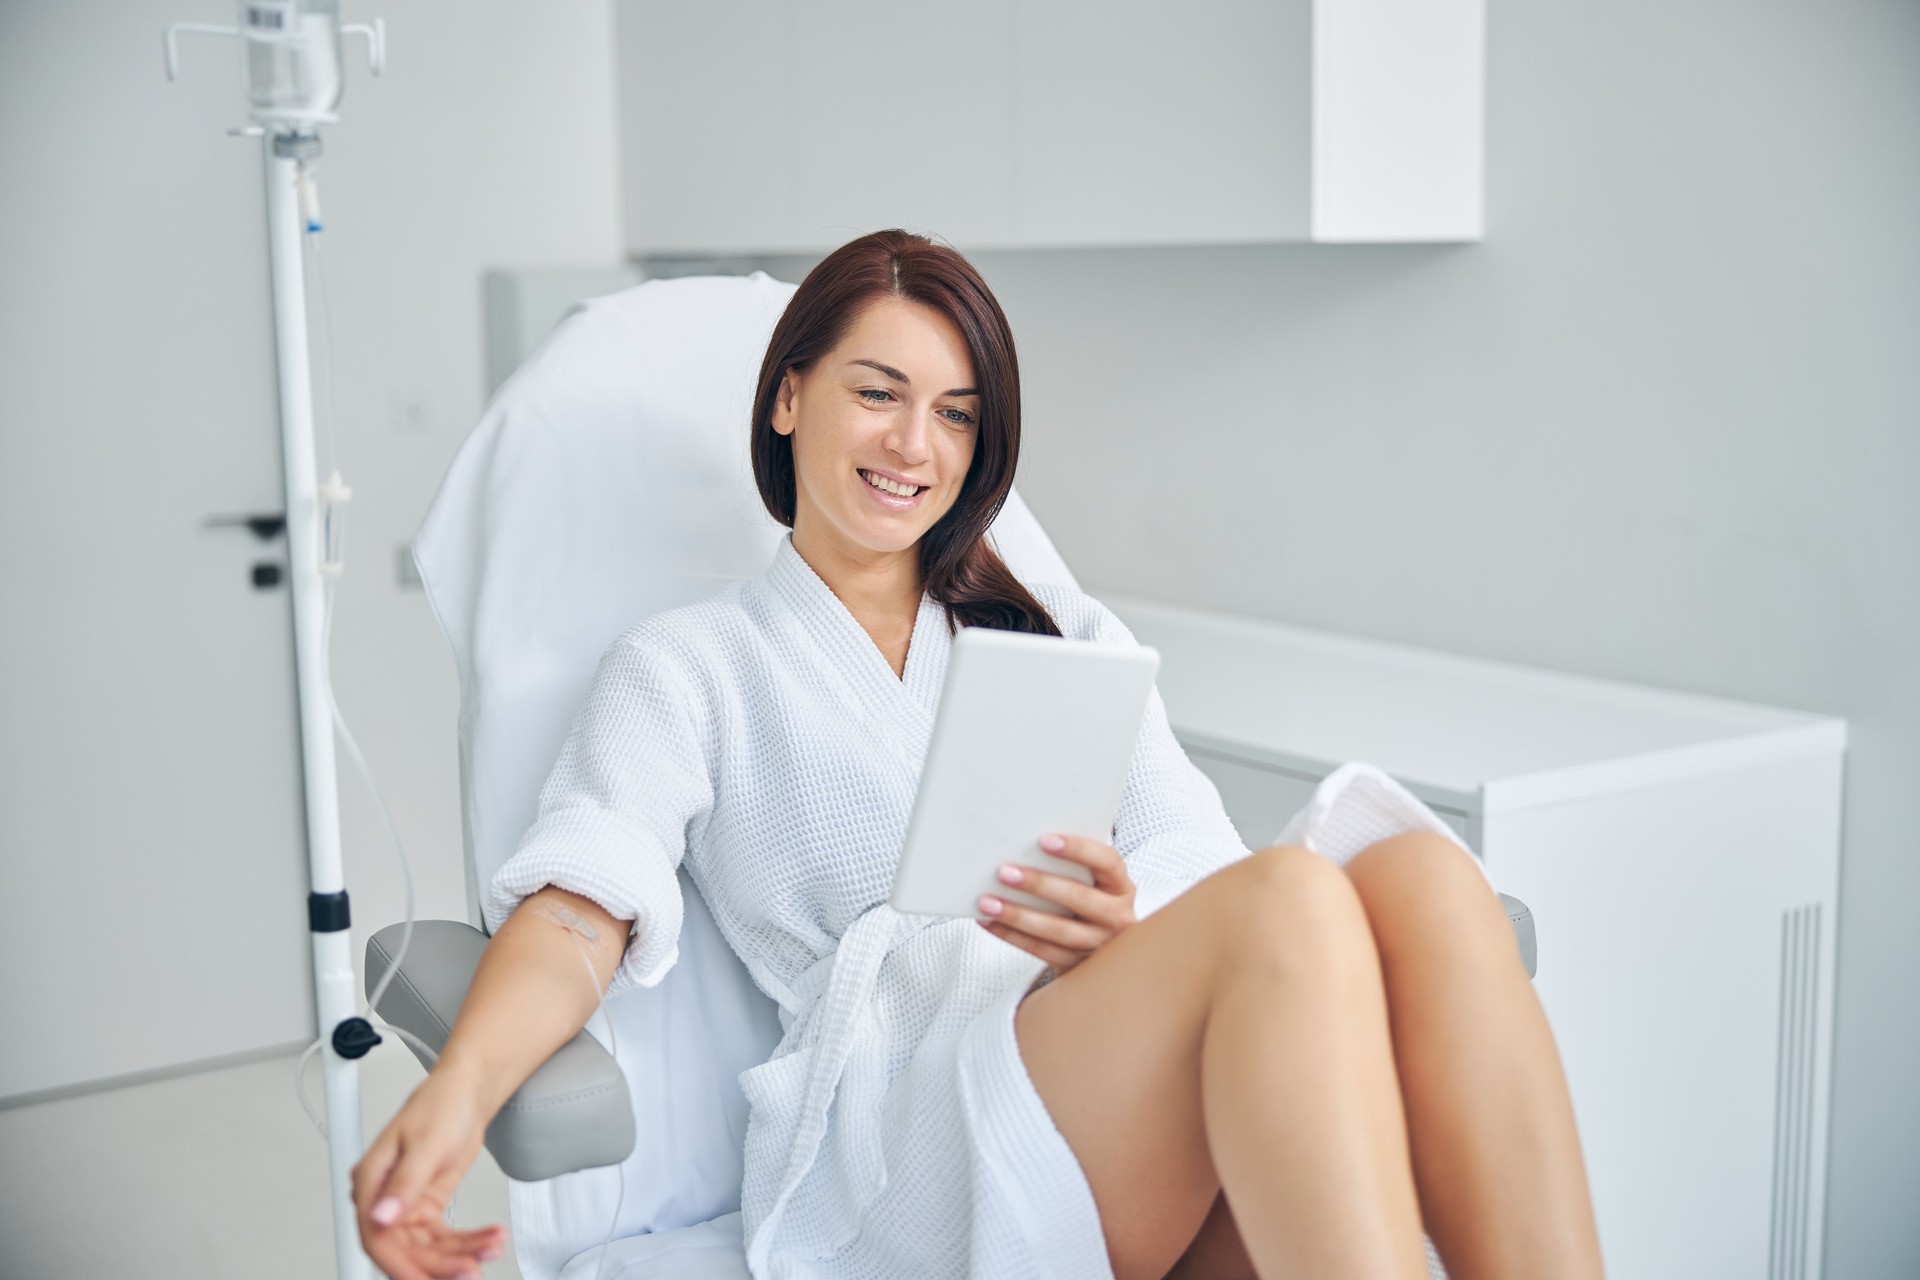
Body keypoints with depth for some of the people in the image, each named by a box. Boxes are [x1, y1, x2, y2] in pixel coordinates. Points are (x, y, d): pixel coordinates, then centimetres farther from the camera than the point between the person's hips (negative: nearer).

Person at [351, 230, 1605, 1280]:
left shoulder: (1067, 632, 28)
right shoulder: (685, 667, 17)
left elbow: (1203, 879, 14)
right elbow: (586, 898, -2)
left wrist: (1131, 937, -12)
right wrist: (454, 1095, -24)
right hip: (903, 1135, -4)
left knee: (1422, 873, -29)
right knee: (1296, 902, -33)